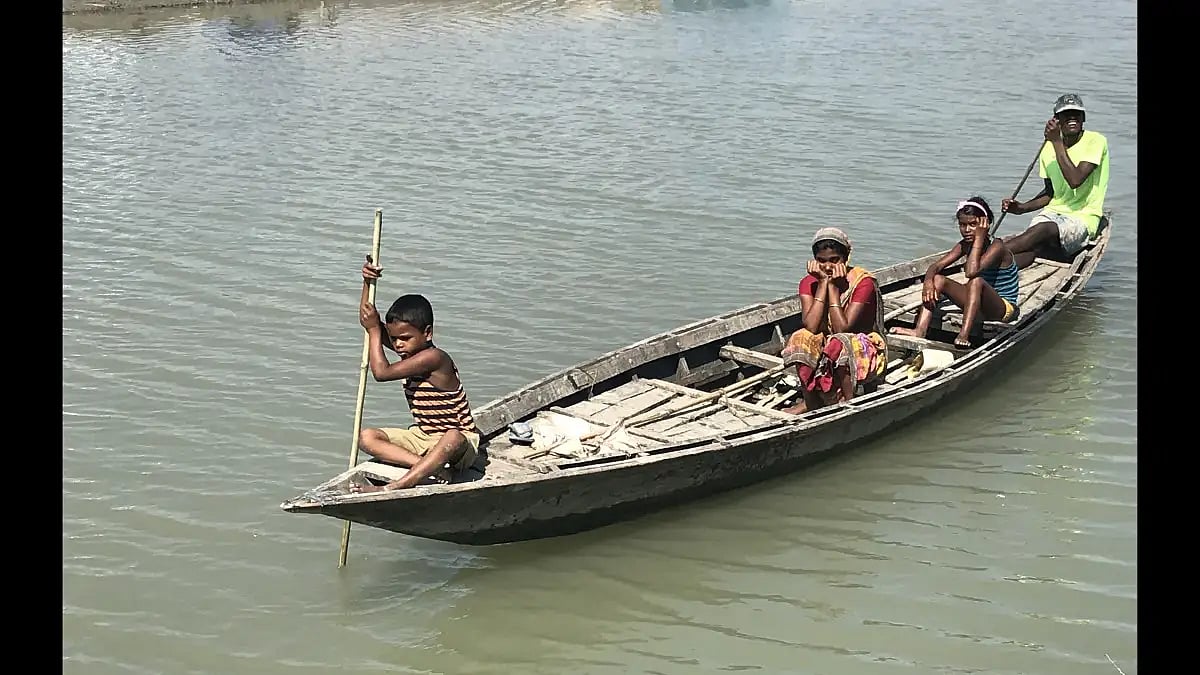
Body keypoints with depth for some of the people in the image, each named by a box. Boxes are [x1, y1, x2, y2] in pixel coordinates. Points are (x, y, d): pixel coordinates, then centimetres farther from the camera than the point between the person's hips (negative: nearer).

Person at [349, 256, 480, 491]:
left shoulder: (433, 357, -24)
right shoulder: (411, 350, 0)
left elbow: (381, 372, -27)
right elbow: (368, 320, 2)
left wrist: (374, 330, -18)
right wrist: (368, 283, -10)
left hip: (459, 440, -8)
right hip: (422, 436, 8)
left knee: (453, 438, -44)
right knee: (366, 437, -11)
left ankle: (391, 489, -51)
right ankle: (432, 468, -25)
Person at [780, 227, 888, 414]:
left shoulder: (863, 282, -17)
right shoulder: (809, 283, -5)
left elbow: (842, 328, -24)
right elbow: (811, 327, -21)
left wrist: (833, 286, -23)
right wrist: (823, 283, -20)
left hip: (865, 352, -3)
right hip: (824, 347, 3)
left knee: (839, 344, -36)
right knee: (800, 339, -28)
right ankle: (811, 402, -12)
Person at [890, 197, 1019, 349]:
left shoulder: (997, 247, -20)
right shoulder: (964, 245, 3)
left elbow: (971, 272, -36)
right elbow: (936, 266, -6)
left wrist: (979, 238, -30)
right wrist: (928, 281, -29)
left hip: (1005, 307, -7)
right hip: (979, 304, 7)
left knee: (976, 281, -36)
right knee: (937, 280, -9)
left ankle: (963, 336, -45)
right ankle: (919, 330, -26)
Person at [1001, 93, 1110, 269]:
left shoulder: (1095, 141, -6)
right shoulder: (1049, 148, 10)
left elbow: (1075, 180, -21)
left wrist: (1057, 142, -18)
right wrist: (1023, 207, 3)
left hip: (1083, 217, -5)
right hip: (1053, 213, 5)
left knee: (1042, 229, -36)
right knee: (1033, 248, -29)